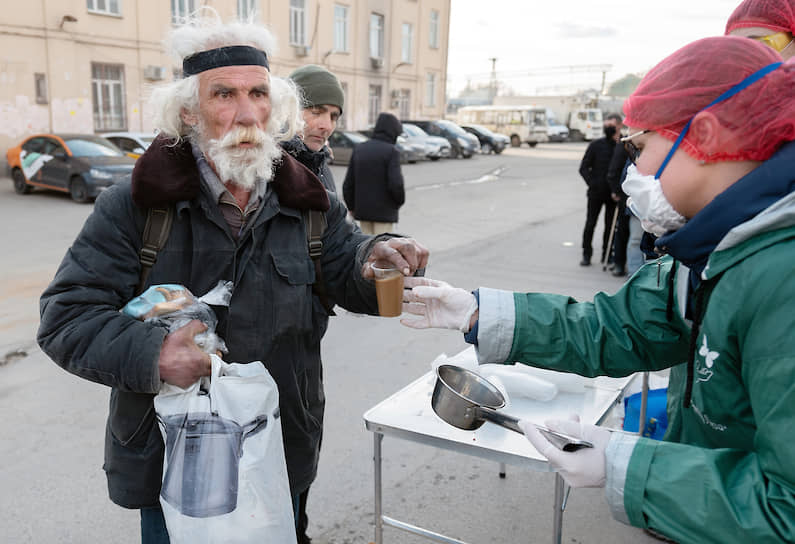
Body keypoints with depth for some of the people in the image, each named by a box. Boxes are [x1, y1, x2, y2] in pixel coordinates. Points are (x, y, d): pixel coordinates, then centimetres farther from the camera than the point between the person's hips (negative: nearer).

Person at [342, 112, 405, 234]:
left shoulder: (359, 149, 4)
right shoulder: (391, 151, -12)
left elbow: (348, 183, 4)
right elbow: (395, 183, -19)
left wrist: (351, 206, 15)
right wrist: (400, 201, 0)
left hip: (363, 209, 5)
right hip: (384, 211, -5)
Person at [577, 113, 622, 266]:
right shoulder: (596, 145, 0)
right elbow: (583, 168, 2)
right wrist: (592, 183, -11)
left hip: (613, 194, 0)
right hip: (596, 193, 0)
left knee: (611, 225, 8)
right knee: (590, 223, 4)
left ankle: (607, 254, 21)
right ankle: (586, 254, 16)